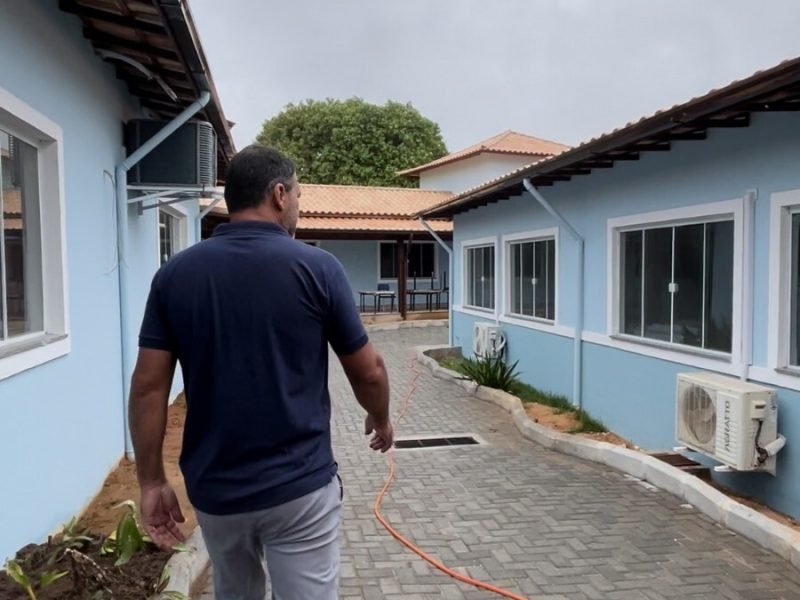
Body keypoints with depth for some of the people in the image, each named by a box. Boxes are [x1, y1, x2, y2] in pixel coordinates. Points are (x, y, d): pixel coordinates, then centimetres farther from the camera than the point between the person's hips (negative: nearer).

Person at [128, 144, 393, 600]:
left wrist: (152, 482, 5)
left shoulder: (175, 273, -2)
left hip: (213, 489, 4)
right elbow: (368, 372, -4)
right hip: (300, 486, -4)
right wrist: (381, 419, 16)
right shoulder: (317, 267, -11)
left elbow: (148, 386, -4)